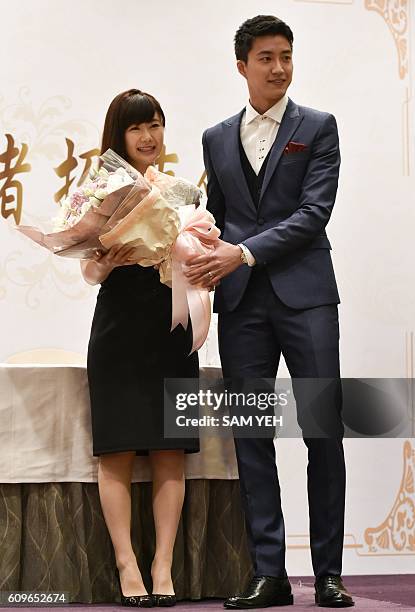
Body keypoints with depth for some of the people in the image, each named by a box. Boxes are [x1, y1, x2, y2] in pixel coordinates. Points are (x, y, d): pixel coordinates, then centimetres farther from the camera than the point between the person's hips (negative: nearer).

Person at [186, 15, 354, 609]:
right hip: (241, 303, 3)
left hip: (304, 295, -3)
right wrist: (210, 261, 0)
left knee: (324, 431, -4)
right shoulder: (217, 139, 16)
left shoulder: (318, 127, 5)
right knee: (251, 437, 1)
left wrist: (244, 252, -14)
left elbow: (314, 213, -6)